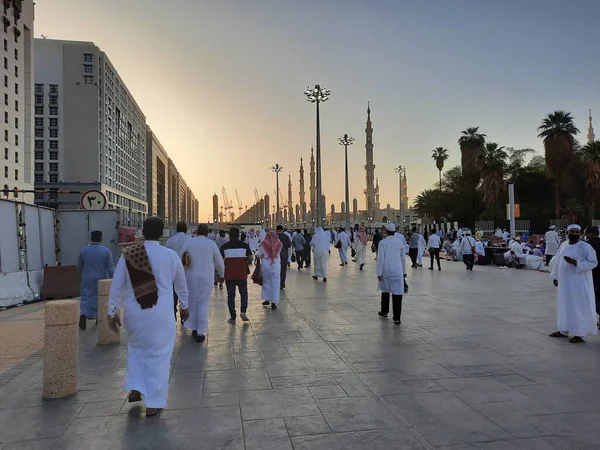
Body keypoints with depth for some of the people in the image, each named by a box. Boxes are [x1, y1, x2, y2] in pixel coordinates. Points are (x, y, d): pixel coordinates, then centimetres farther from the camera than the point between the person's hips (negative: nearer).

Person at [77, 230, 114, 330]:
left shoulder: (83, 250, -2)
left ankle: (83, 315, -21)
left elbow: (79, 266, 10)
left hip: (87, 280, 1)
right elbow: (110, 268, -8)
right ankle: (99, 318, 24)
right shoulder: (106, 251, -8)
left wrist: (82, 276, 28)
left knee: (86, 298, 4)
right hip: (101, 280, -1)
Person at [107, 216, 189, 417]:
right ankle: (154, 403, 15)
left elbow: (117, 285, 0)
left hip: (134, 313, 2)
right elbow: (181, 284, 9)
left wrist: (112, 312, 9)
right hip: (160, 314, -2)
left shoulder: (127, 254, -4)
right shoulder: (171, 255, -5)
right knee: (159, 355, 11)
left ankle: (135, 388, 25)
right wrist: (184, 306, 24)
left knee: (136, 348, 28)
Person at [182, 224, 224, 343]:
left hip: (191, 277, 2)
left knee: (192, 302, 15)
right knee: (203, 304, 2)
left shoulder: (189, 242, 0)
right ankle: (200, 332, 1)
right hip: (206, 277, -2)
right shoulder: (211, 244, -2)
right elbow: (219, 261, 5)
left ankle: (194, 328, 21)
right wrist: (221, 275, 21)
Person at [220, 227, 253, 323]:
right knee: (243, 293, 17)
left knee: (231, 295, 9)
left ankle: (232, 317, 10)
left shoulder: (224, 247, -3)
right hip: (242, 274, 0)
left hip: (229, 275, 0)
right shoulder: (244, 245, -2)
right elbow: (250, 258, -3)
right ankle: (243, 311, -2)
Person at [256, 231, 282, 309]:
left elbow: (258, 255, -3)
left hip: (265, 265, 0)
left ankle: (267, 300, 23)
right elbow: (279, 253, 6)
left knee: (266, 282, 16)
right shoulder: (279, 243, -4)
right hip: (276, 266, 0)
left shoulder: (263, 244, -7)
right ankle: (273, 302, 5)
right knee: (275, 284, 5)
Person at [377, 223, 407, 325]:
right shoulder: (399, 242, 5)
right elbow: (403, 258, 12)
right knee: (397, 293, -2)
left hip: (386, 271, -1)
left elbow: (380, 258, -10)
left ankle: (384, 312, 33)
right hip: (397, 272, 1)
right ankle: (397, 318, -4)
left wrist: (379, 273, -6)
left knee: (385, 291, 19)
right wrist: (404, 271, 22)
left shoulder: (383, 242, -5)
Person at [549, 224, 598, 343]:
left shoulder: (585, 247, -10)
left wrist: (576, 263, -24)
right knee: (564, 305, 13)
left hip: (579, 283, -6)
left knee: (579, 307, -1)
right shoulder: (563, 245, 8)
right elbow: (558, 261, 14)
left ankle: (579, 334, 7)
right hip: (564, 282, 6)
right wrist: (555, 277, 15)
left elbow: (593, 262, -13)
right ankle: (563, 330, 25)